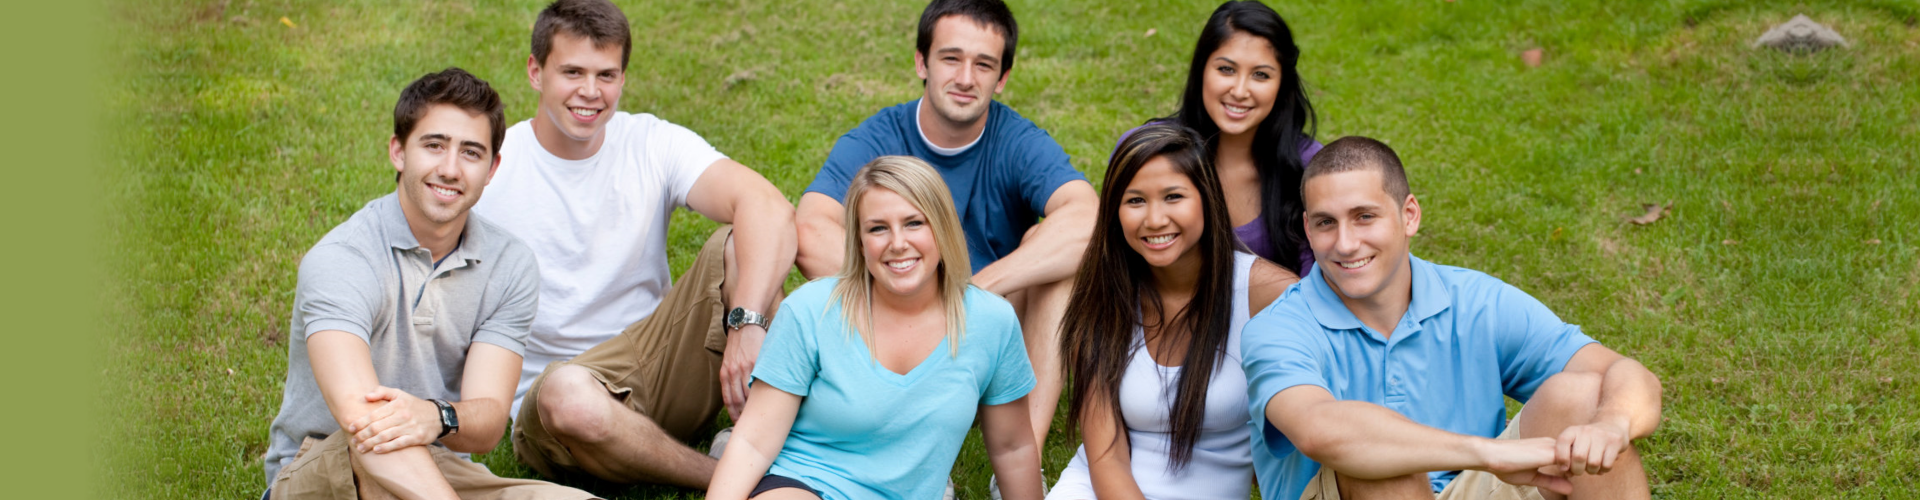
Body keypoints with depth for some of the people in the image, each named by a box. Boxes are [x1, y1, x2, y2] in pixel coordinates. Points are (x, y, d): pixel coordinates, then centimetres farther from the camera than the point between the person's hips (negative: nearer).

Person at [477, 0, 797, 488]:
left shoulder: (653, 145, -2)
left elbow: (770, 209, -19)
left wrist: (747, 321, -35)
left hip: (658, 379, 2)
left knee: (741, 245, -18)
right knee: (568, 392, -39)